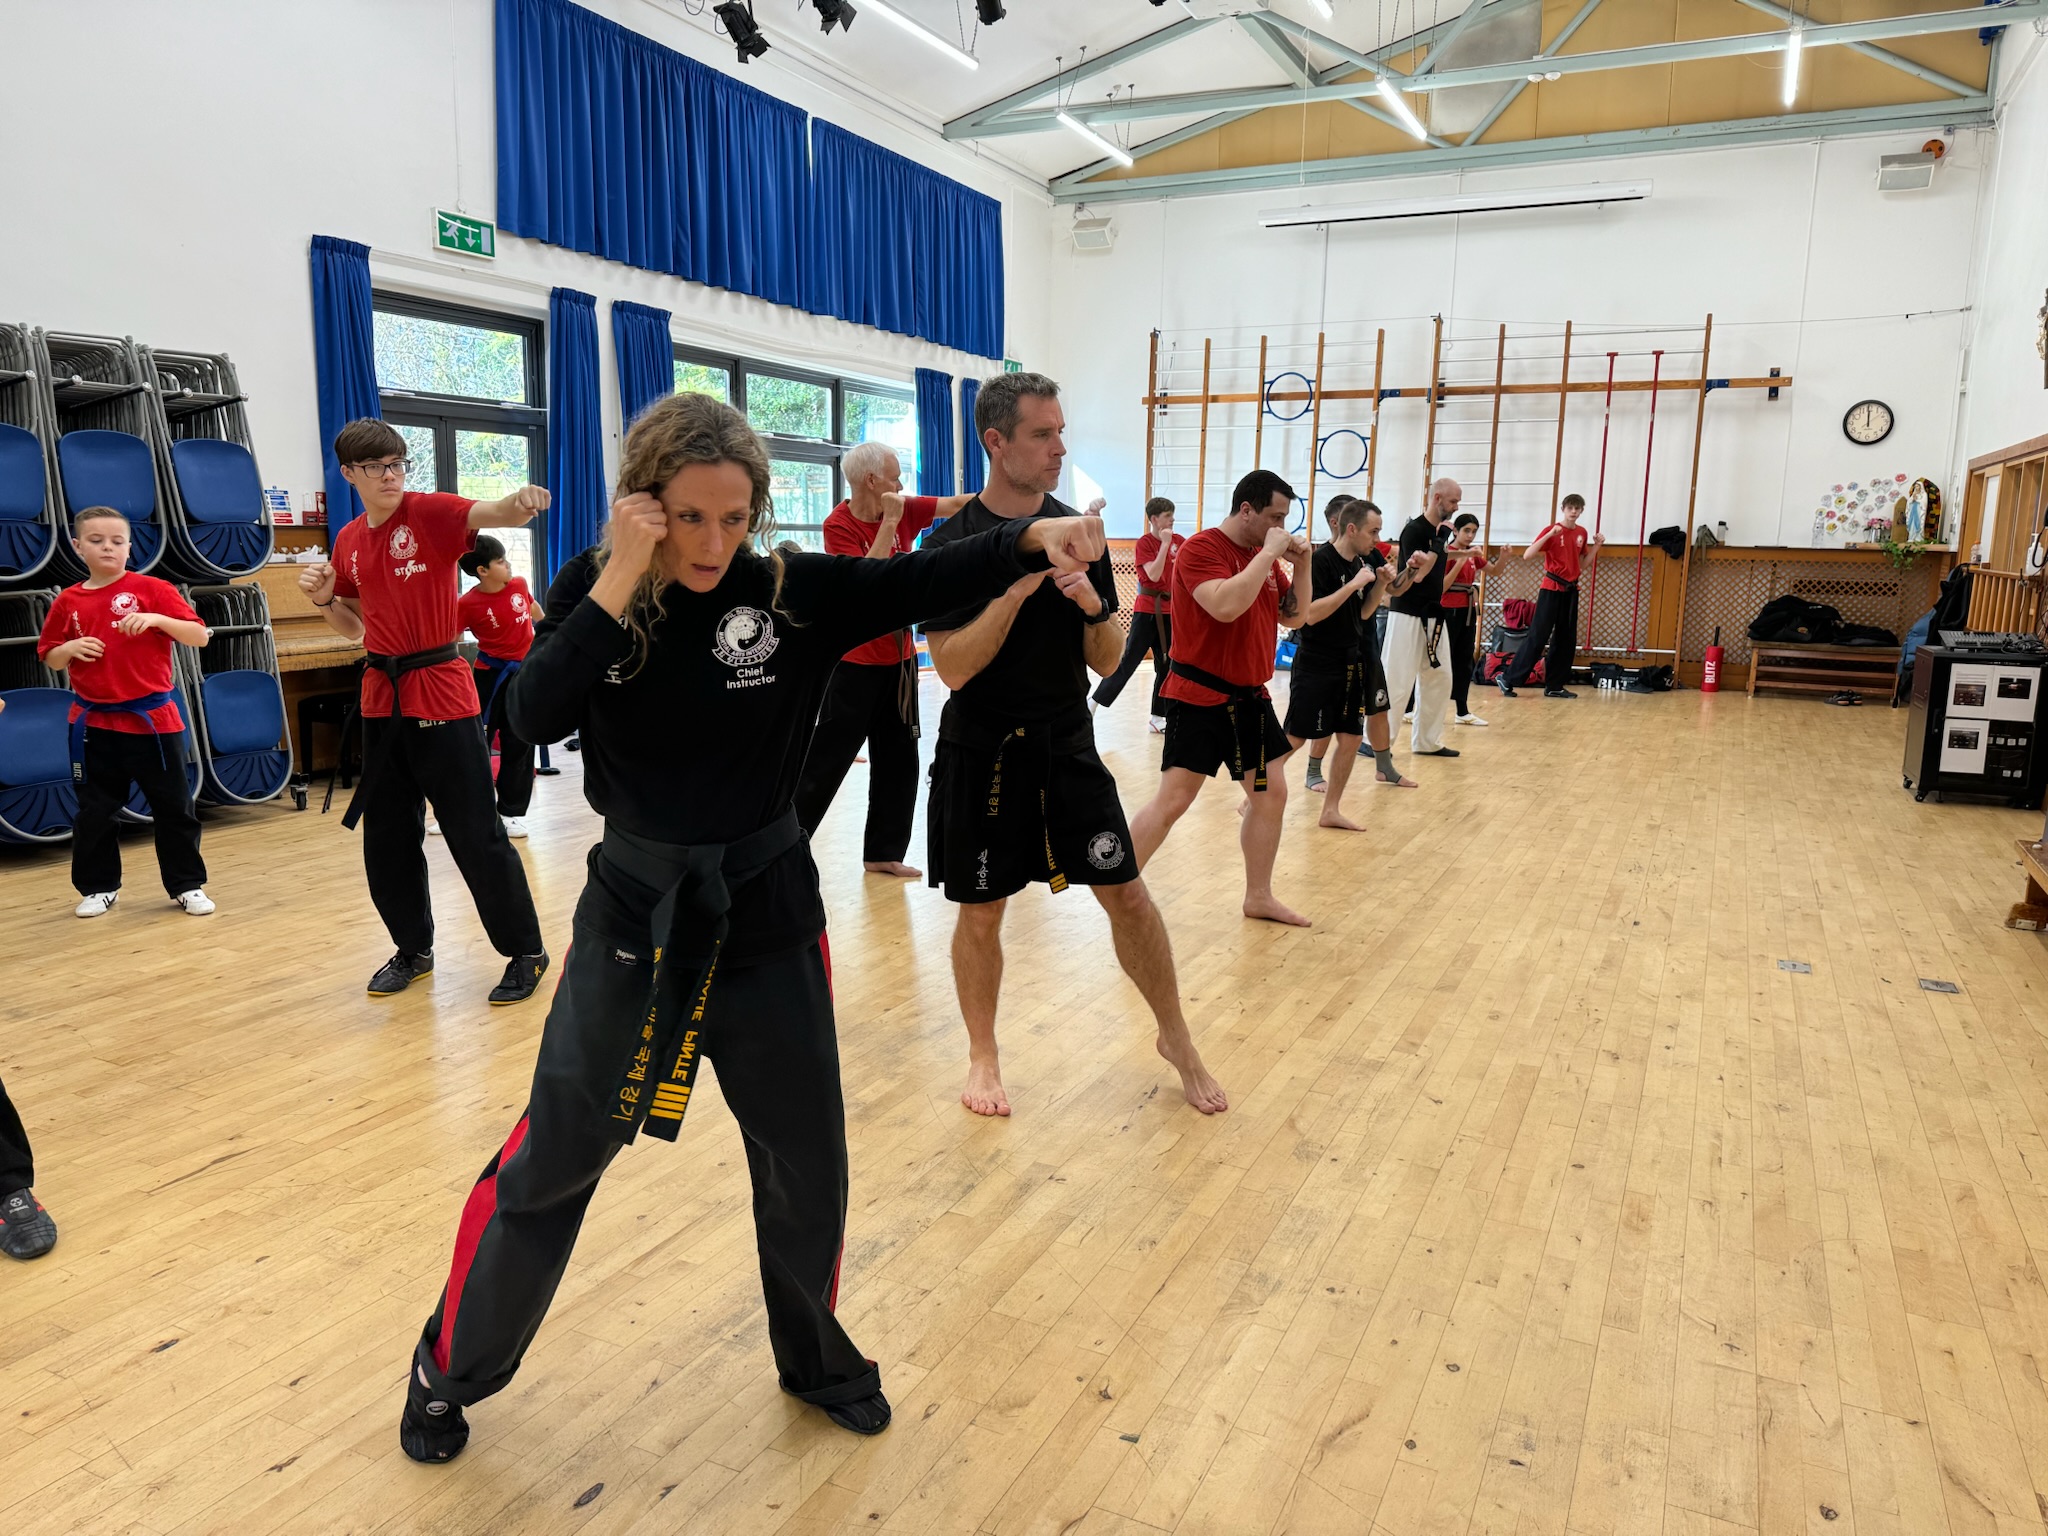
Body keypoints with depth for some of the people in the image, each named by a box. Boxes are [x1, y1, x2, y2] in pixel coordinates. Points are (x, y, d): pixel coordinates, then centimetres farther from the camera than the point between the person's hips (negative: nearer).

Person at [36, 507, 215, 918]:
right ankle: (98, 887, 25)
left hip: (153, 719, -3)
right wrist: (71, 648, -9)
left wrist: (156, 618, -24)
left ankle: (187, 885, 16)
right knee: (94, 811, 10)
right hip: (94, 724, 3)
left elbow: (199, 636, -10)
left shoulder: (152, 589, -4)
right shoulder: (68, 602, 4)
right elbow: (50, 660, 12)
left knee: (173, 806, 4)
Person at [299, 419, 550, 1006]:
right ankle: (414, 949, 31)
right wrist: (325, 599, 1)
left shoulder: (431, 513, -8)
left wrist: (520, 501, -51)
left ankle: (526, 952, 11)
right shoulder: (349, 542, 10)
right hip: (382, 698, 6)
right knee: (385, 841, 14)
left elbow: (489, 514, -29)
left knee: (477, 835, -3)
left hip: (442, 695, -6)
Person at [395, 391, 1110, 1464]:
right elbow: (534, 714, -20)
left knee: (805, 1160, 14)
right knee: (551, 1160, 8)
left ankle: (815, 1351, 41)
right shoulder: (593, 590, -7)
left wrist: (1032, 538, -27)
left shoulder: (794, 591, -7)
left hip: (766, 914, 1)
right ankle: (447, 1371, 35)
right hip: (634, 914, -1)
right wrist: (621, 581, -25)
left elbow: (929, 579, -12)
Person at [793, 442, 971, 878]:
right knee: (827, 760, -3)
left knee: (898, 761, 11)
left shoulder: (904, 510, 2)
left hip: (899, 658, 7)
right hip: (855, 663, -6)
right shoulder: (839, 525, -14)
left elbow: (956, 504, -5)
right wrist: (888, 522, -23)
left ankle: (883, 853, 21)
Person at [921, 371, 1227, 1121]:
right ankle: (983, 1056, 29)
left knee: (1127, 893, 4)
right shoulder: (952, 543, -9)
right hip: (983, 755, -3)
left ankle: (1175, 1038, 24)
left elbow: (1106, 664, 4)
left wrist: (1092, 604, -16)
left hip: (1069, 747, 3)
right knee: (980, 914, 8)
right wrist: (1019, 586, -25)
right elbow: (953, 668, -18)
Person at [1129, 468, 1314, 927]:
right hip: (1199, 698, -8)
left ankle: (1259, 897, 24)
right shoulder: (1202, 548, -15)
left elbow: (1294, 615, 16)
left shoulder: (1265, 555, 10)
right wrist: (1269, 554, -22)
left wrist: (1301, 564, 2)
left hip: (1251, 699, 8)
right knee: (1173, 801, -8)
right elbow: (1226, 605, -31)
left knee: (1271, 794, 10)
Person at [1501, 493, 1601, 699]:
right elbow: (1527, 556, -18)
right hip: (1551, 589, -6)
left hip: (1571, 590, 6)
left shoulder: (1582, 534, 9)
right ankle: (1508, 678, -4)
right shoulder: (1552, 530, -8)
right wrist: (1550, 534, -24)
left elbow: (1581, 566, 17)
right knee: (1537, 637, -9)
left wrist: (1596, 547, 5)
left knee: (1566, 640, 6)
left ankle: (1554, 686, 13)